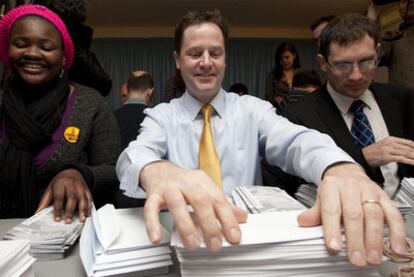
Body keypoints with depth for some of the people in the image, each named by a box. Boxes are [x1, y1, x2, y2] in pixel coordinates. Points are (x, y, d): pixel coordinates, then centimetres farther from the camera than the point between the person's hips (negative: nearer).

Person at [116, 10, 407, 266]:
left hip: (249, 238, 1)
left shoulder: (252, 109, 3)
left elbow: (295, 141, -15)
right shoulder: (161, 116, 2)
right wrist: (157, 172, -43)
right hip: (186, 242, 0)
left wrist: (342, 169, -39)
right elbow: (134, 157, -18)